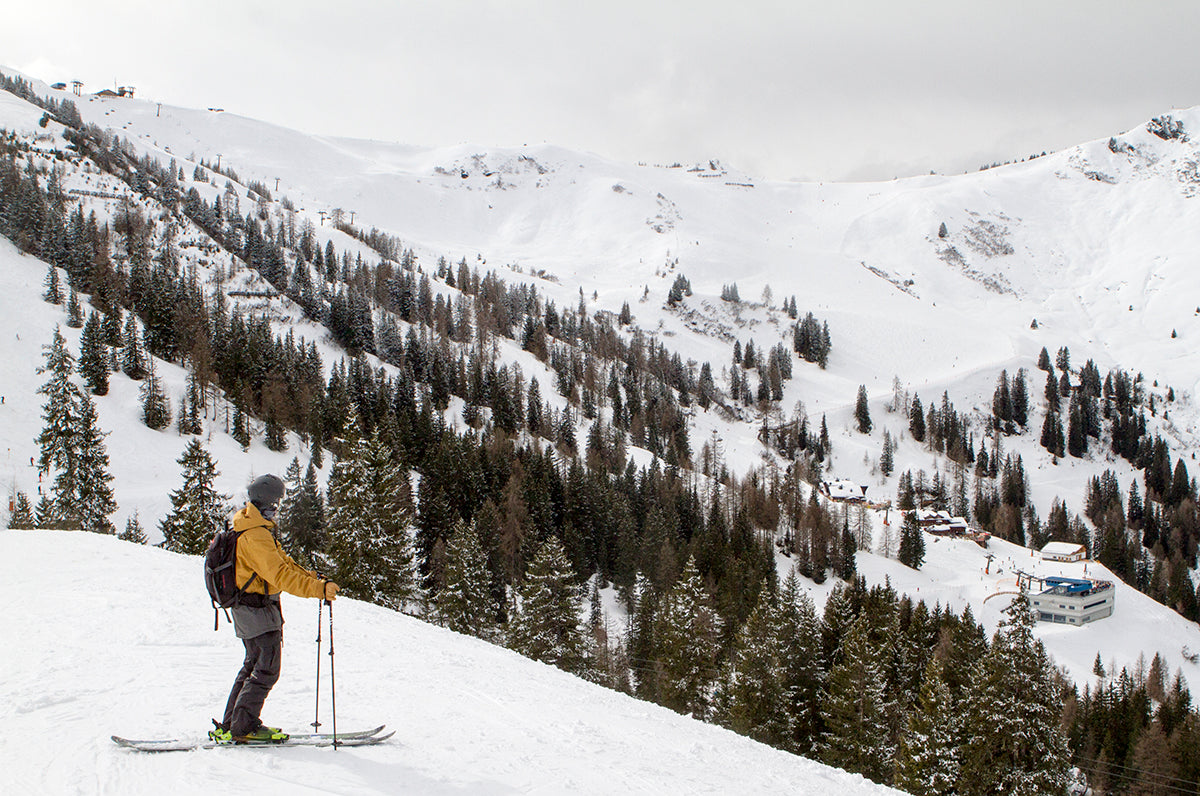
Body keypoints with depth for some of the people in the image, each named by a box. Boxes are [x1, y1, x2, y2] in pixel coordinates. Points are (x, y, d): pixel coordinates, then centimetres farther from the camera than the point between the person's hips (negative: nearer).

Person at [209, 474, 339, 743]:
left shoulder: (255, 528, 11)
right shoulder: (256, 536, -23)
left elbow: (282, 561, 16)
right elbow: (281, 575, -31)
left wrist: (314, 578, 7)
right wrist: (318, 589, -34)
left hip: (246, 608, 11)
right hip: (259, 611, -11)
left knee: (253, 667, 18)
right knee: (266, 671, -4)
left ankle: (230, 725, 23)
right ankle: (244, 727, 1)